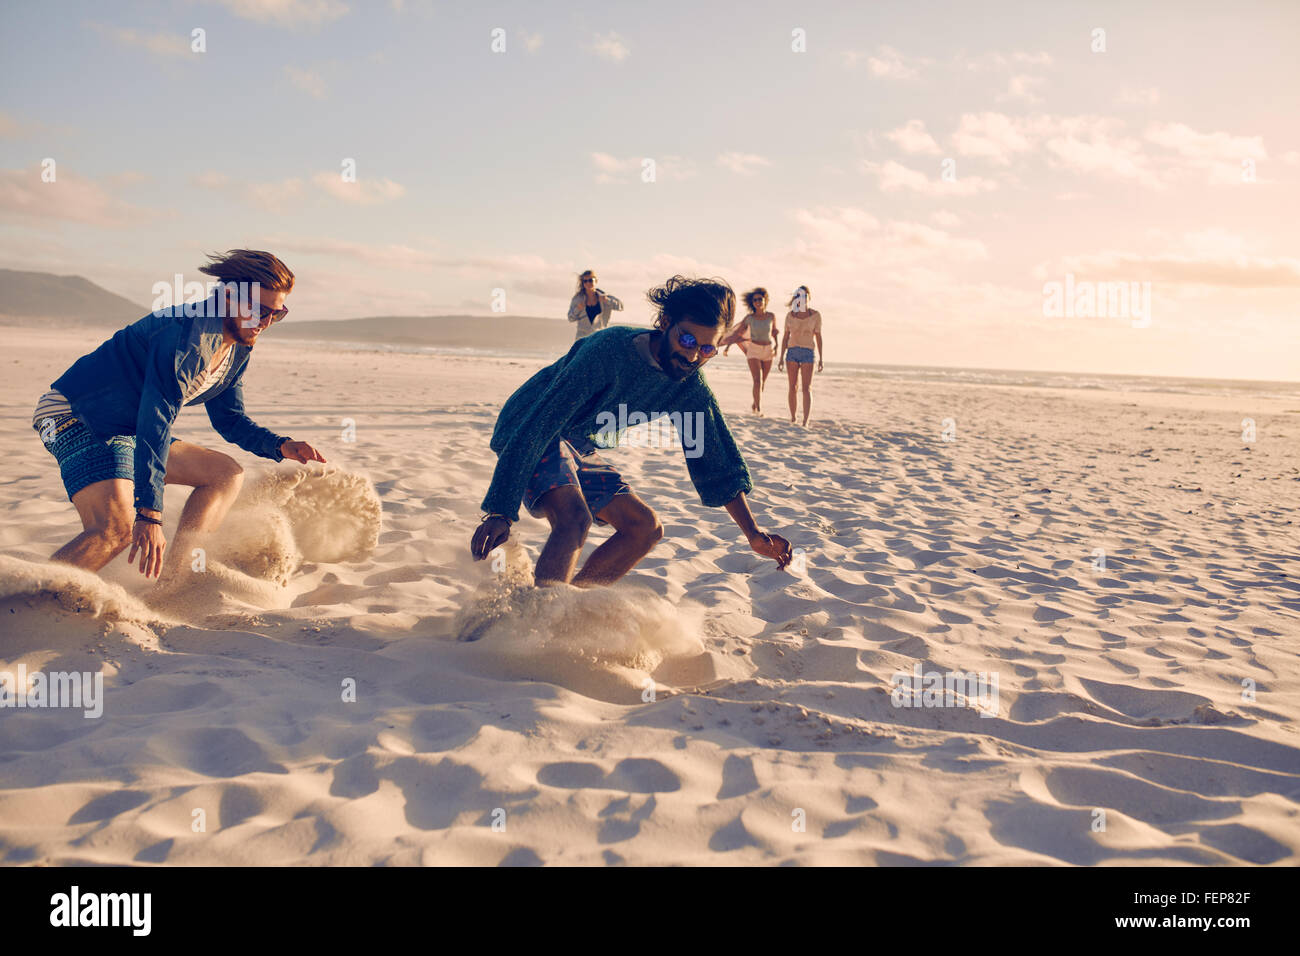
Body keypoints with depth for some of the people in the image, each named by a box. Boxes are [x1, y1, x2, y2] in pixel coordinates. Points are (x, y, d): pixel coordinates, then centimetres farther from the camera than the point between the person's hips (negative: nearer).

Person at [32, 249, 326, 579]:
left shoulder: (238, 350, 6)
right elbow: (156, 419, -31)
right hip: (75, 417, -10)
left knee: (227, 473, 7)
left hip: (126, 429, 10)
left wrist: (281, 446, -1)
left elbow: (229, 419, 18)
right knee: (118, 528, -29)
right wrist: (149, 514, -37)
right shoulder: (189, 331, -24)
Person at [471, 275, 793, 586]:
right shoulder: (611, 348, -29)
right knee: (574, 519, -32)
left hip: (581, 450, 8)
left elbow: (718, 467, 4)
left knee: (646, 529, 2)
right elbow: (541, 424, -31)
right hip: (528, 437, -8)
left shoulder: (691, 386, -6)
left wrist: (754, 536, -1)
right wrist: (501, 512, -36)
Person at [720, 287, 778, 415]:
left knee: (763, 381, 13)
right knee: (757, 380, -16)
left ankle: (755, 403, 35)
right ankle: (758, 409, -17)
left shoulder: (771, 317, -2)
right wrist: (728, 346, -5)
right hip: (754, 350, -3)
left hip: (768, 351, 3)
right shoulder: (749, 318, -7)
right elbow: (737, 333, 2)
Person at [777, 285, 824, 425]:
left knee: (807, 388, -12)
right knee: (793, 387, 4)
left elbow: (818, 337, 2)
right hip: (792, 352, 2)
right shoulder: (790, 315, 3)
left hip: (808, 353, -2)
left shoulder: (815, 315, -2)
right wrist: (781, 358, 5)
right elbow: (786, 337, 9)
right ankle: (792, 419, 14)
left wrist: (821, 359, -1)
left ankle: (805, 422, -19)